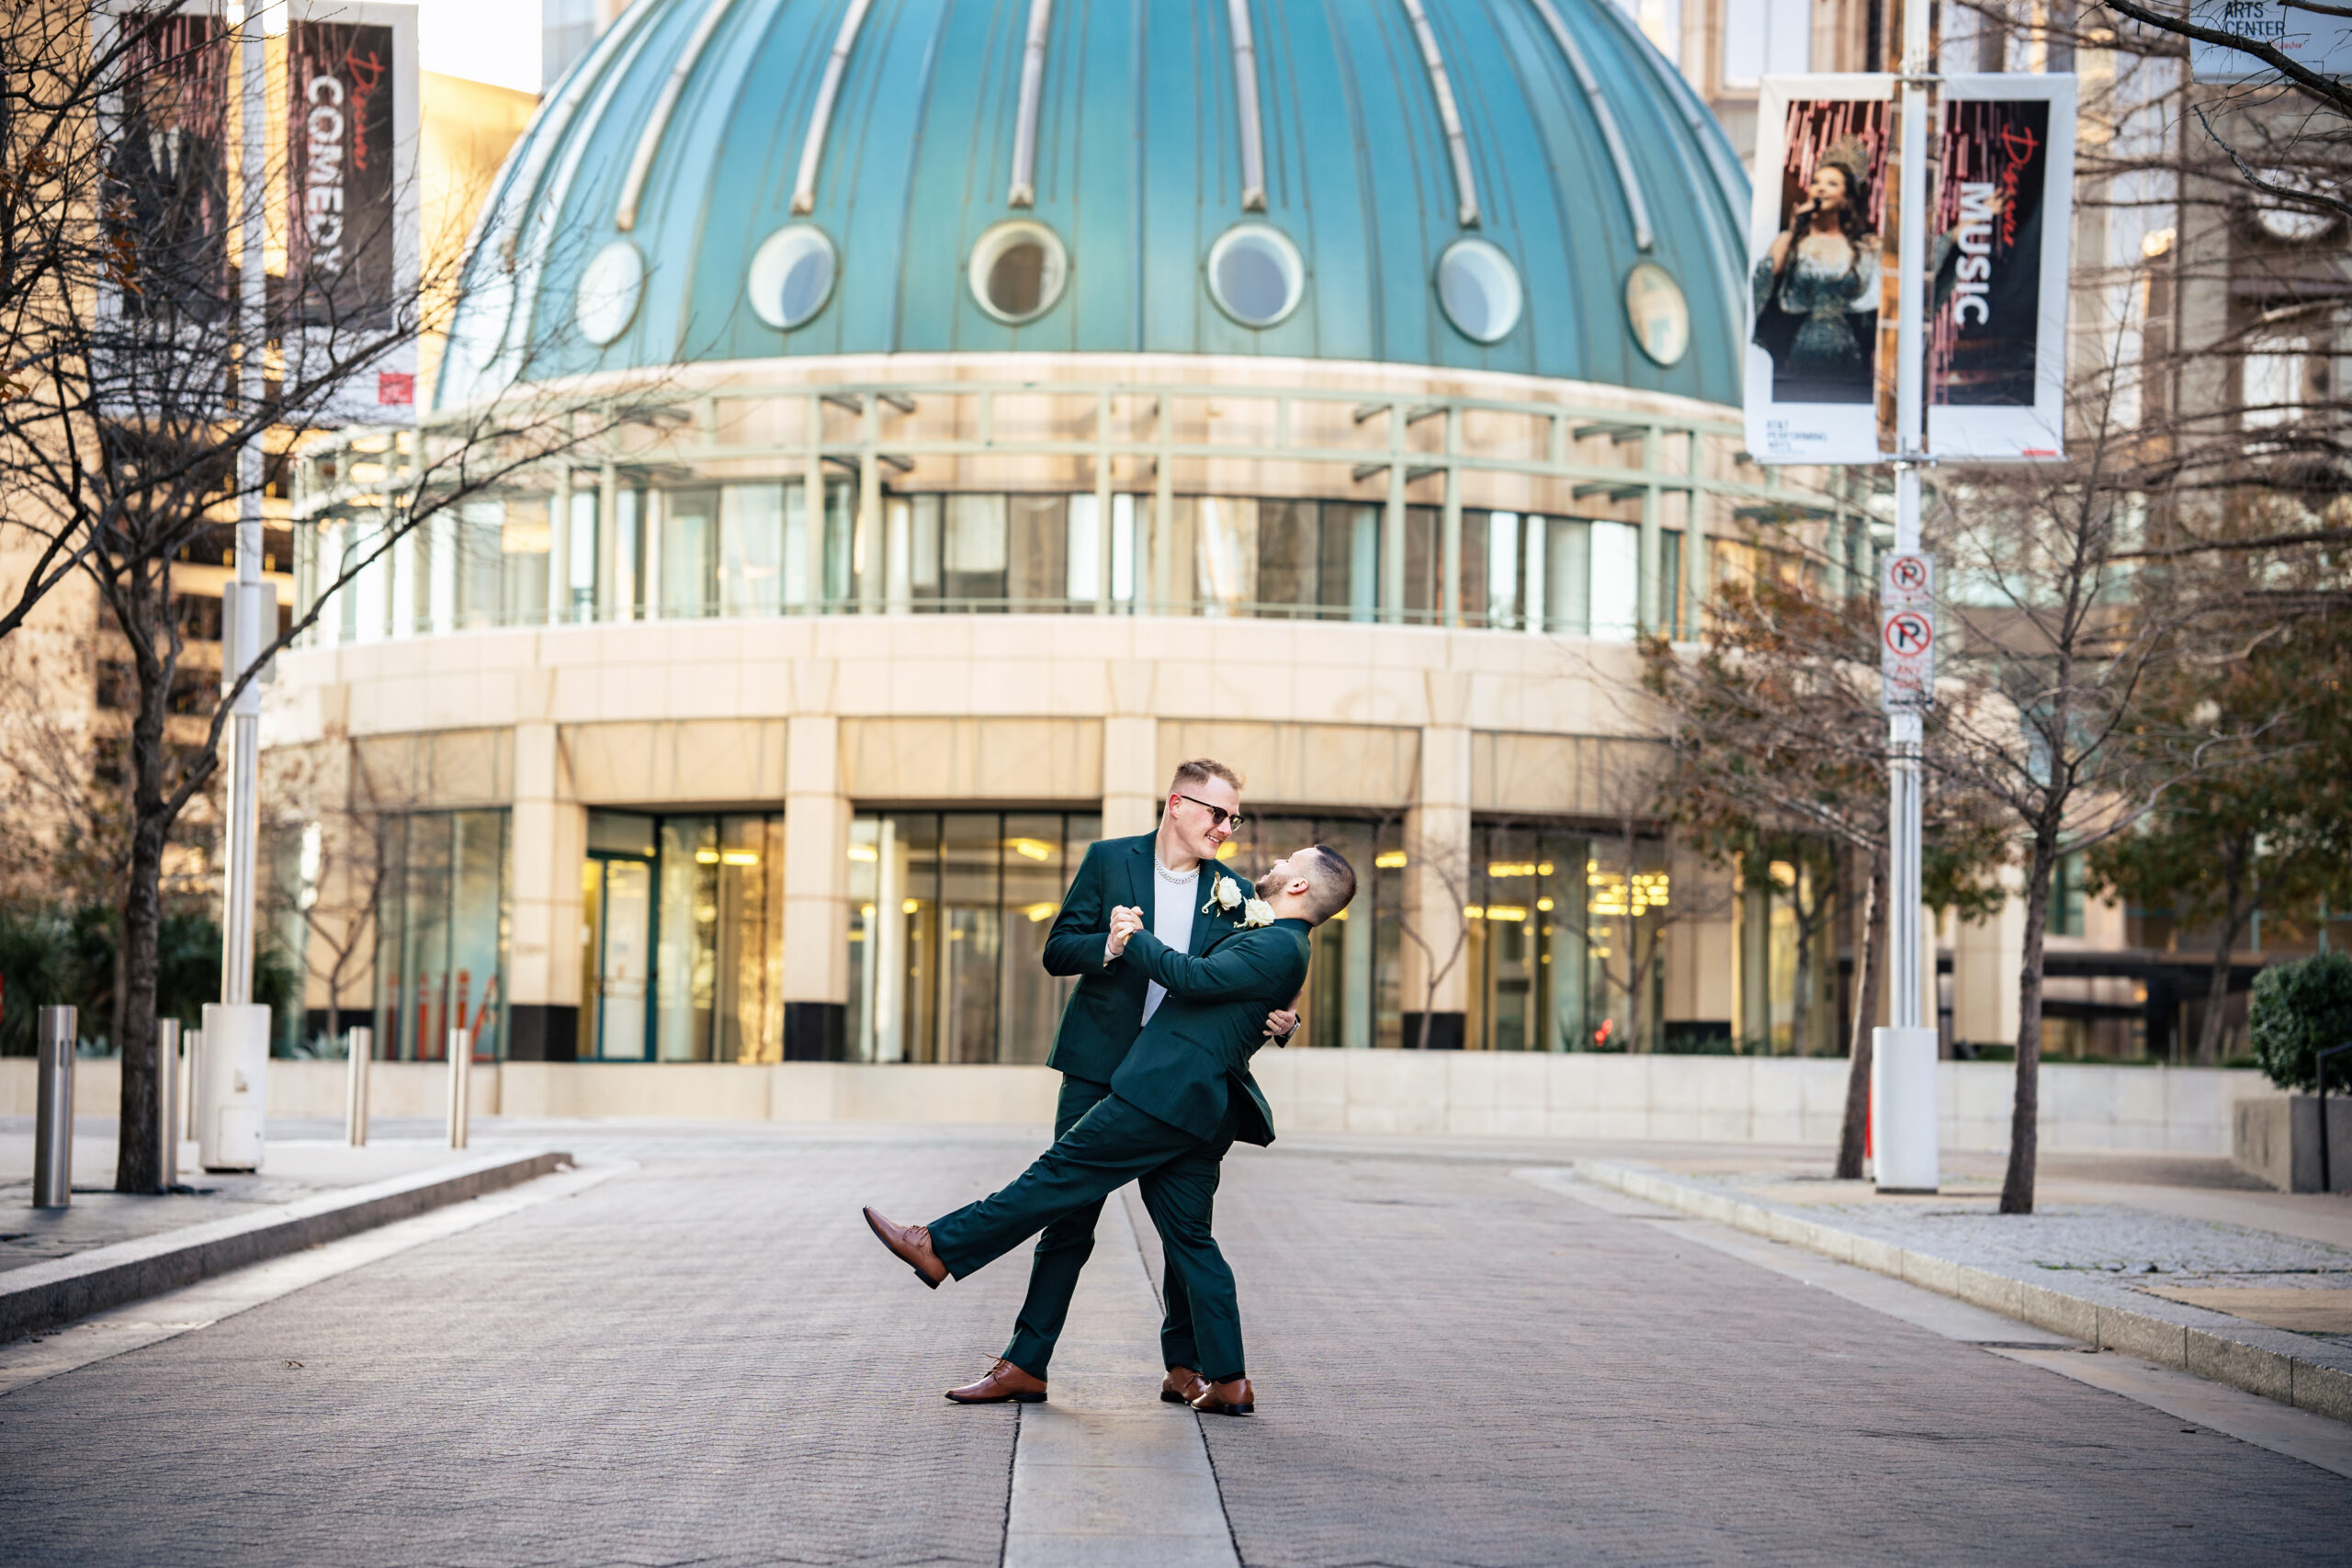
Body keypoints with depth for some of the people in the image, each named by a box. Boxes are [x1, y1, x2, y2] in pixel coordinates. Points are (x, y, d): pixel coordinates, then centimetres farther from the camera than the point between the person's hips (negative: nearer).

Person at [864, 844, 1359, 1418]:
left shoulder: (1279, 947, -12)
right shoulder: (1276, 944, 21)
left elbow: (1193, 977, -20)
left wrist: (1134, 940, -7)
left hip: (1167, 1095, -10)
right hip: (1198, 1112, 10)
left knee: (1062, 1173, -4)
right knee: (1190, 1239, 9)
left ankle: (940, 1247, 2)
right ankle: (1228, 1381, 8)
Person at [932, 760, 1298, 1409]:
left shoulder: (1233, 892, 7)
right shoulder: (1110, 861, 2)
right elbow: (1057, 951, -1)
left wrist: (1278, 1019, -12)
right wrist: (1108, 946, -21)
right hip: (1099, 1073, -2)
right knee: (1068, 1219, -1)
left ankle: (1186, 1365, 15)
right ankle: (1025, 1364, 3)